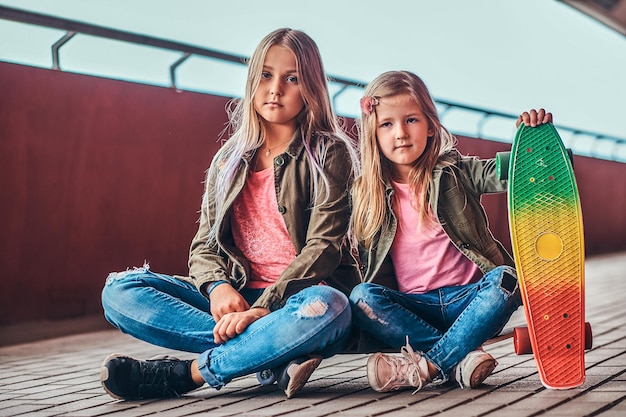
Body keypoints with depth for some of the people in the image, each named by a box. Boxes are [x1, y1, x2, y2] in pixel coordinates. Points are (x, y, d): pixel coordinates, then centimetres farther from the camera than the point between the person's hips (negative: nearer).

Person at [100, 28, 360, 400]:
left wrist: (265, 307, -24)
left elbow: (324, 245, -10)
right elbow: (204, 244, 9)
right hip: (237, 298, 5)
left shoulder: (329, 154, 1)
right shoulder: (230, 160, 14)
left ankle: (185, 374, -24)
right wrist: (218, 285, -15)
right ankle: (277, 355, -24)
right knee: (121, 290, -14)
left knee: (325, 307, -41)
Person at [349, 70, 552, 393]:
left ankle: (427, 366, -33)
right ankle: (462, 357, -31)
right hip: (416, 306, 1)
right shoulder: (369, 194, 6)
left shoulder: (457, 173, 3)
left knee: (505, 280, -30)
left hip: (469, 297, -1)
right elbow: (369, 268, 10)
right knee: (361, 297, -25)